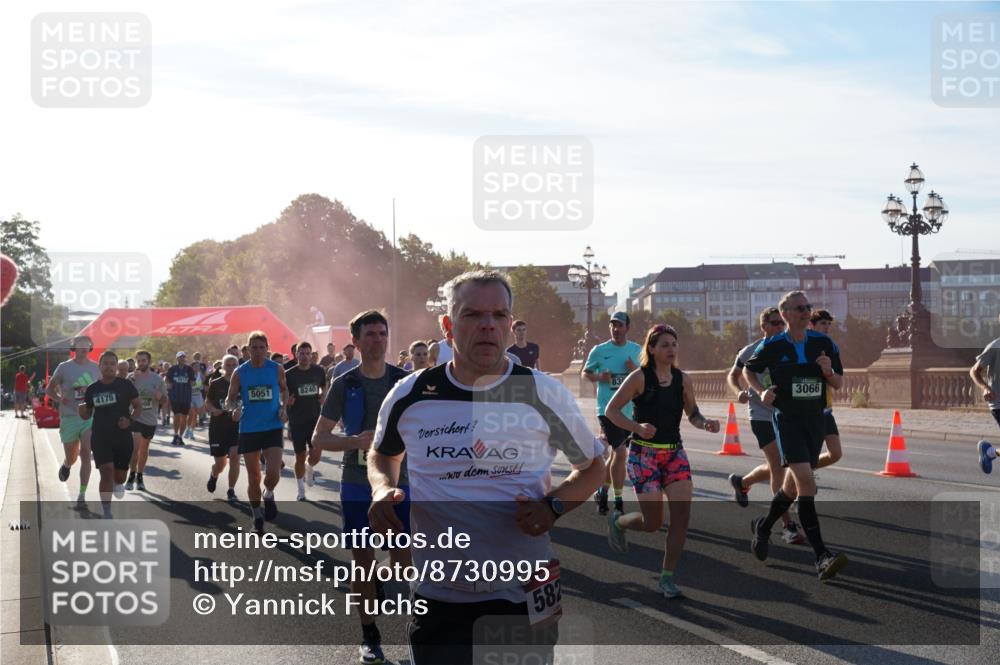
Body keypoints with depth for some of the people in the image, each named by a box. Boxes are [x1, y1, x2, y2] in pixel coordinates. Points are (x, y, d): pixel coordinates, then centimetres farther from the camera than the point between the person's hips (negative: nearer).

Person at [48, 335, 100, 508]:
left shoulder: (95, 367, 6)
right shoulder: (64, 368, -2)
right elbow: (49, 389, 5)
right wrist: (59, 399, -14)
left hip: (91, 417, 1)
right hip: (70, 418, -1)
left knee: (86, 455, -14)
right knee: (72, 458, 9)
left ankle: (82, 495, -9)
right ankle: (66, 465, 48)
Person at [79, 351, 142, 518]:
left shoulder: (125, 385, -4)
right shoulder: (92, 389, 3)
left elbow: (138, 405, 2)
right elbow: (86, 415, 11)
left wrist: (130, 419, -16)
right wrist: (81, 409, -12)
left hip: (123, 437, 0)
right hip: (100, 437, 0)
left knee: (120, 477, 11)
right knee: (106, 472, -15)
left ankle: (118, 483, 51)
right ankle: (107, 514, -9)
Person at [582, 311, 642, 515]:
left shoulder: (637, 351, 7)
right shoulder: (599, 351, 0)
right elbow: (585, 372, 9)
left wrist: (636, 369, -10)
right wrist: (599, 377, -12)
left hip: (630, 410, 4)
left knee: (616, 453, 13)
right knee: (621, 453, -12)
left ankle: (602, 492, 32)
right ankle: (618, 503, -4)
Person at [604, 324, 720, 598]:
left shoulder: (683, 380, 4)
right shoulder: (640, 377, -10)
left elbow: (692, 413, 15)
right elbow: (611, 410, -9)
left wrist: (705, 423, -8)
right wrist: (638, 427, -25)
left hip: (674, 452, 5)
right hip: (644, 454, -5)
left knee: (682, 514, -9)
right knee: (653, 522, -5)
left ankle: (667, 578, 3)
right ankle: (617, 521, 30)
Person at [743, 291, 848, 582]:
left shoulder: (824, 344, 4)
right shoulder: (772, 346, -4)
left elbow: (839, 383, 11)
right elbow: (748, 370, 12)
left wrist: (828, 372, -11)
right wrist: (762, 391, -5)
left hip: (815, 419, 5)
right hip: (787, 419, -5)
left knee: (793, 485, 15)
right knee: (806, 482, -20)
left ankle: (763, 526, 44)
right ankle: (822, 557, -23)